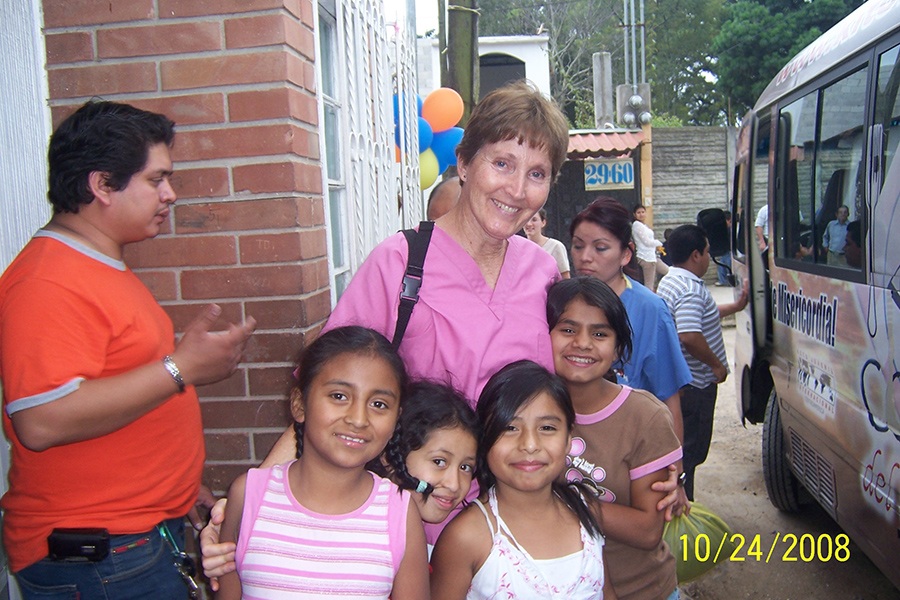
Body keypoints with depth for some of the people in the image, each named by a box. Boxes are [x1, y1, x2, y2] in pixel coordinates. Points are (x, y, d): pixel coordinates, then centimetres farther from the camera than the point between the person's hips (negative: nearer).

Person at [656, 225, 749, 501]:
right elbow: (689, 336, -35)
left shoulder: (670, 281, 11)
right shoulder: (691, 288, -23)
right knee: (690, 449, 1)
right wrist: (716, 364, -21)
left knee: (682, 445, 20)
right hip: (695, 385, -10)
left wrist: (735, 306, 27)